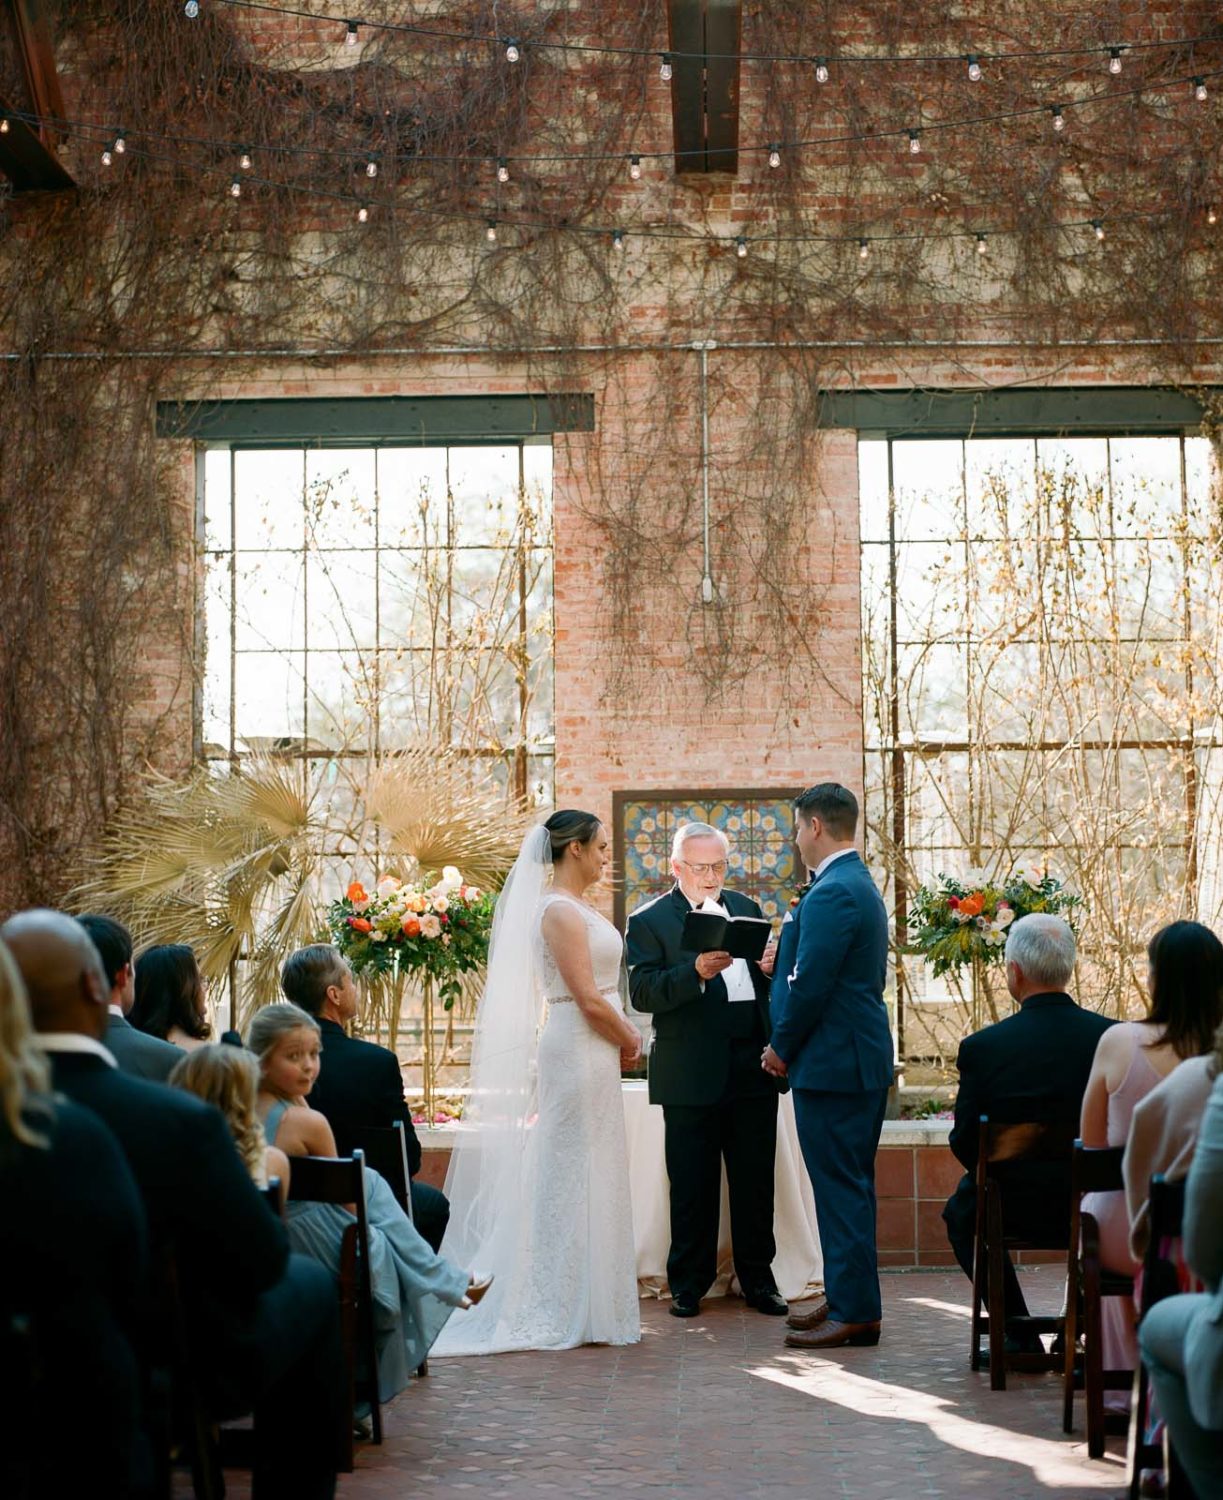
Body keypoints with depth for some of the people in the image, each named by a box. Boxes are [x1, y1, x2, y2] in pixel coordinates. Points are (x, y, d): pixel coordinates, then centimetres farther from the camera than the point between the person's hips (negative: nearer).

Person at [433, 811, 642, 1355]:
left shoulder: (573, 908, 15)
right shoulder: (561, 911, -15)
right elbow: (588, 999, -19)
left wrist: (621, 1038, 7)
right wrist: (629, 1040, -5)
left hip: (590, 1056, 10)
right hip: (580, 1054, -10)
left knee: (573, 1180, 12)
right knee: (575, 1176, -4)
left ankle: (566, 1306, 19)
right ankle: (568, 1310, 2)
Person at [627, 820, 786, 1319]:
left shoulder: (745, 908, 15)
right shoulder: (649, 921, -2)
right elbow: (642, 993, -13)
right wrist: (696, 972, -27)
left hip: (752, 1067, 4)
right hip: (692, 1073, -4)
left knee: (755, 1181, 9)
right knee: (692, 1185, 3)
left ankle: (757, 1279, 20)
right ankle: (688, 1284, 14)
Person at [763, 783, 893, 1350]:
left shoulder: (831, 894, -18)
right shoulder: (860, 885, 15)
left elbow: (810, 986, -20)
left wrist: (781, 1047, -8)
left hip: (833, 1062, -11)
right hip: (862, 1057, 11)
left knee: (841, 1189, -5)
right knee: (849, 1186, 15)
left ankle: (854, 1312, -1)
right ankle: (848, 1299, 23)